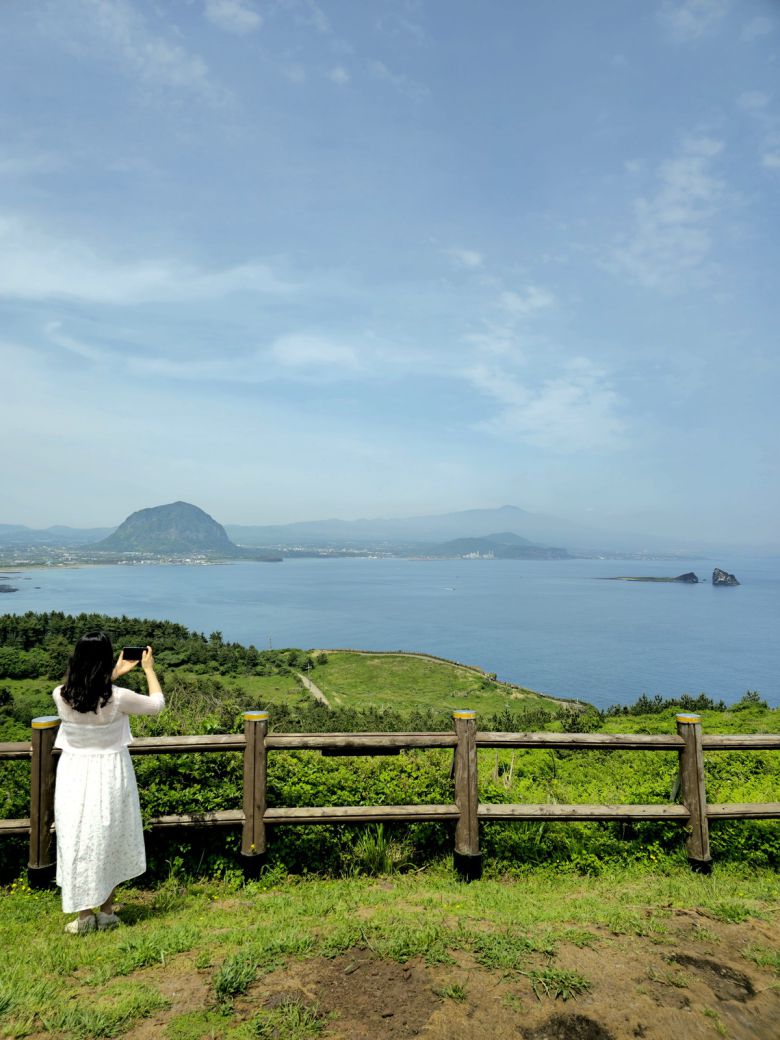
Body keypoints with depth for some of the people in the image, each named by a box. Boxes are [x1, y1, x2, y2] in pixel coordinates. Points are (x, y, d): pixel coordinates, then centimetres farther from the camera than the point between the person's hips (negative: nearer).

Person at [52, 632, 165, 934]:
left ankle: (84, 915, 21)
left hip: (74, 776, 2)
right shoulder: (118, 697, -21)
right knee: (108, 841, 14)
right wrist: (149, 669, 8)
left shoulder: (61, 696, -12)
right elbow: (156, 704, -3)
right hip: (110, 776, -2)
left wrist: (115, 675, 20)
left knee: (78, 841, 12)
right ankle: (106, 911, 26)